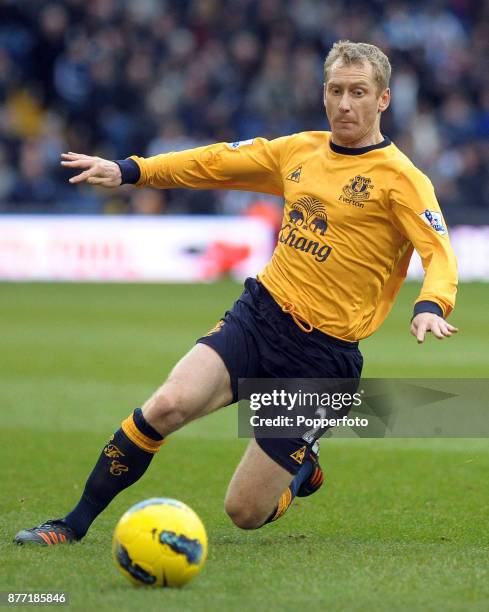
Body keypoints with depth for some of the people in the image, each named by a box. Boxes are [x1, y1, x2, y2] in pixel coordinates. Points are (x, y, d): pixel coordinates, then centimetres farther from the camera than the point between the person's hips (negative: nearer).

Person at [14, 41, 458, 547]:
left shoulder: (399, 177, -7)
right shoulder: (299, 151, 10)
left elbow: (439, 253, -18)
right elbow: (220, 163, 21)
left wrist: (429, 306, -39)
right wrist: (128, 170, 15)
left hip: (323, 352, -4)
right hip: (258, 314, 4)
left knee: (245, 512, -2)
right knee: (168, 404, -24)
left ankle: (301, 465, 33)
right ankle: (73, 525, -10)